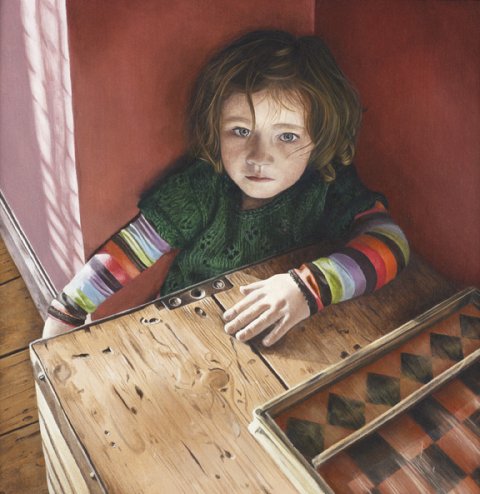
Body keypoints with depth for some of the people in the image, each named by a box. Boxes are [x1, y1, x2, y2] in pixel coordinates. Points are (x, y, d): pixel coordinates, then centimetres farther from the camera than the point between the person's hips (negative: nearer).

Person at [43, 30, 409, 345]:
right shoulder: (198, 193, -17)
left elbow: (391, 242, -30)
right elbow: (123, 255, -13)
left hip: (282, 346, 2)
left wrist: (309, 286, -43)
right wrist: (64, 316, -15)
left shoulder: (328, 191, -17)